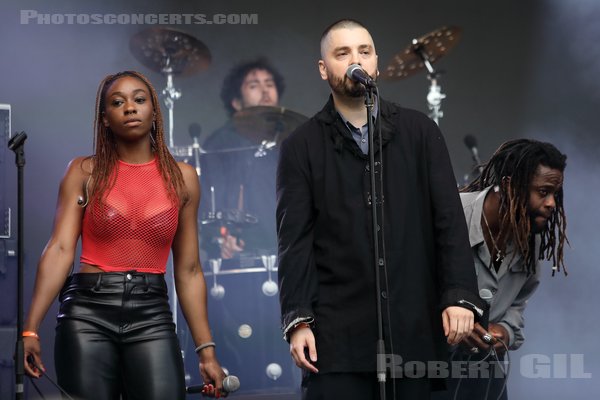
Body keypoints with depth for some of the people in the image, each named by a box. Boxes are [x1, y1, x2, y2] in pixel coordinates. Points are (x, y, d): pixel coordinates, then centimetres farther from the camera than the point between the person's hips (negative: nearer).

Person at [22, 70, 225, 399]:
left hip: (152, 315, 1)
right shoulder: (85, 172, 4)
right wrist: (31, 330, -15)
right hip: (88, 312, -1)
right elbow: (60, 250, -5)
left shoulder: (182, 177, 8)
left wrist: (206, 349, 5)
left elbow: (188, 272, 9)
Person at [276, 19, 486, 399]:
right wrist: (298, 320, -9)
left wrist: (460, 295, -7)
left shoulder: (420, 132, 9)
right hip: (337, 334, -1)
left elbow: (450, 219, 4)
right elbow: (295, 240, 1)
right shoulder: (302, 147, 6)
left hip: (414, 329, 1)